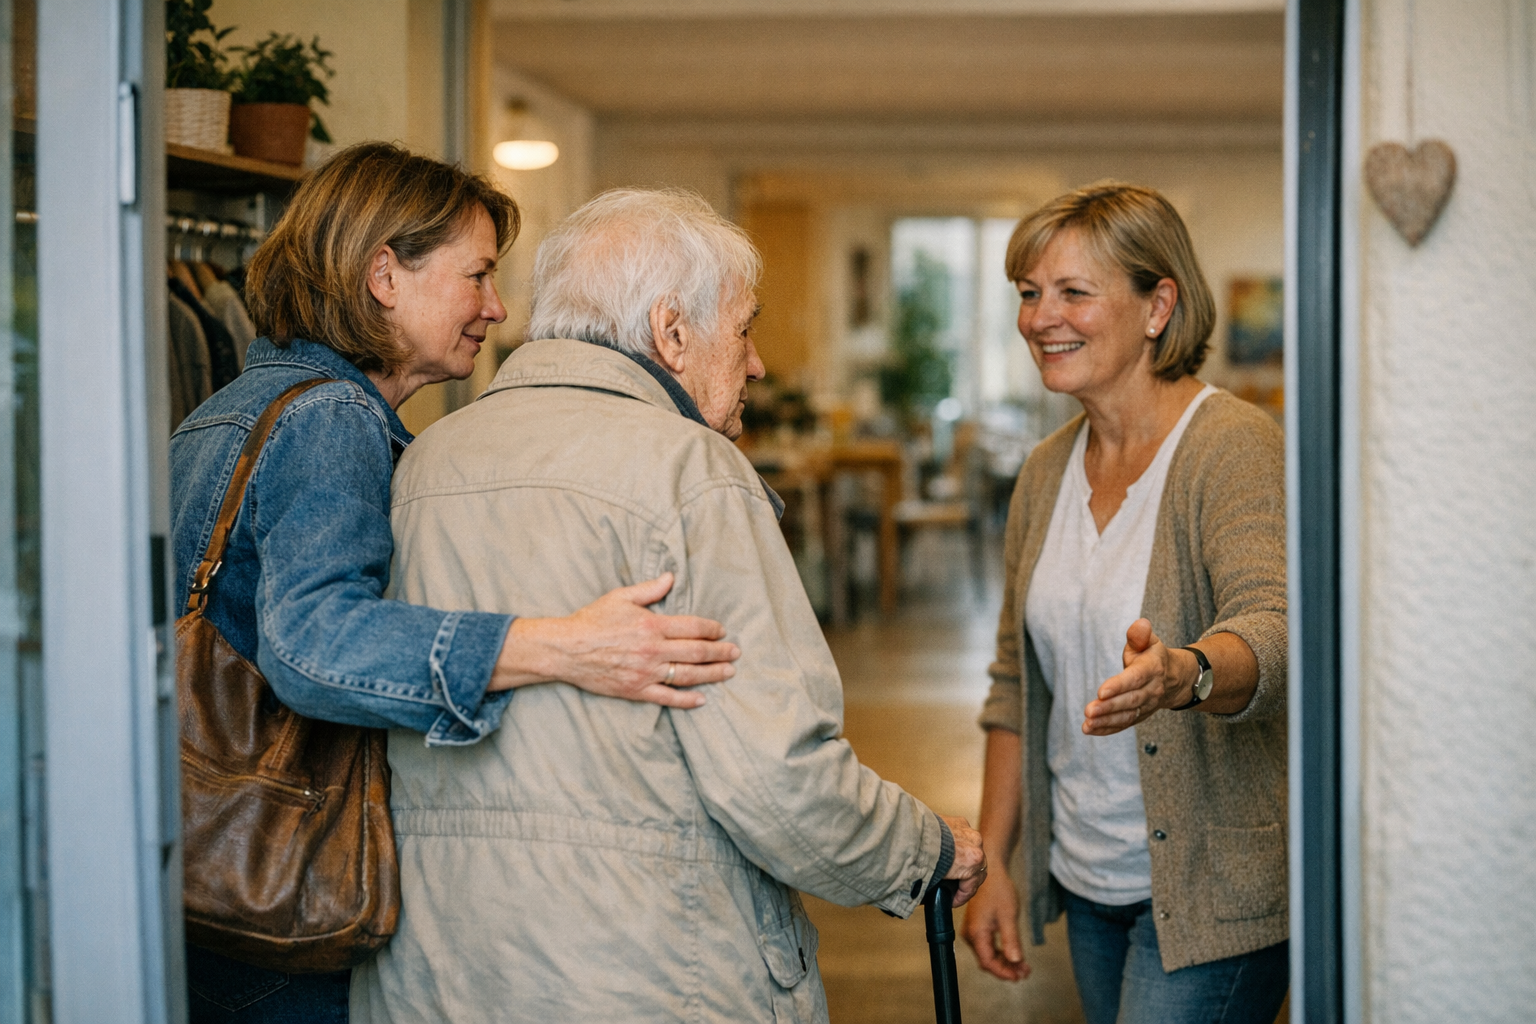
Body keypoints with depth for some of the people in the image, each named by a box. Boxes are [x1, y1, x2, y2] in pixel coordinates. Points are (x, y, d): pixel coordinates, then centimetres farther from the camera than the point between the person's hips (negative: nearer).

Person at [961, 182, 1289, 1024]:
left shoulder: (1234, 448, -14)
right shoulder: (1047, 472, 8)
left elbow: (1274, 630, -29)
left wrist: (1184, 674, -51)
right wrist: (990, 863, 10)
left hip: (1208, 897, -7)